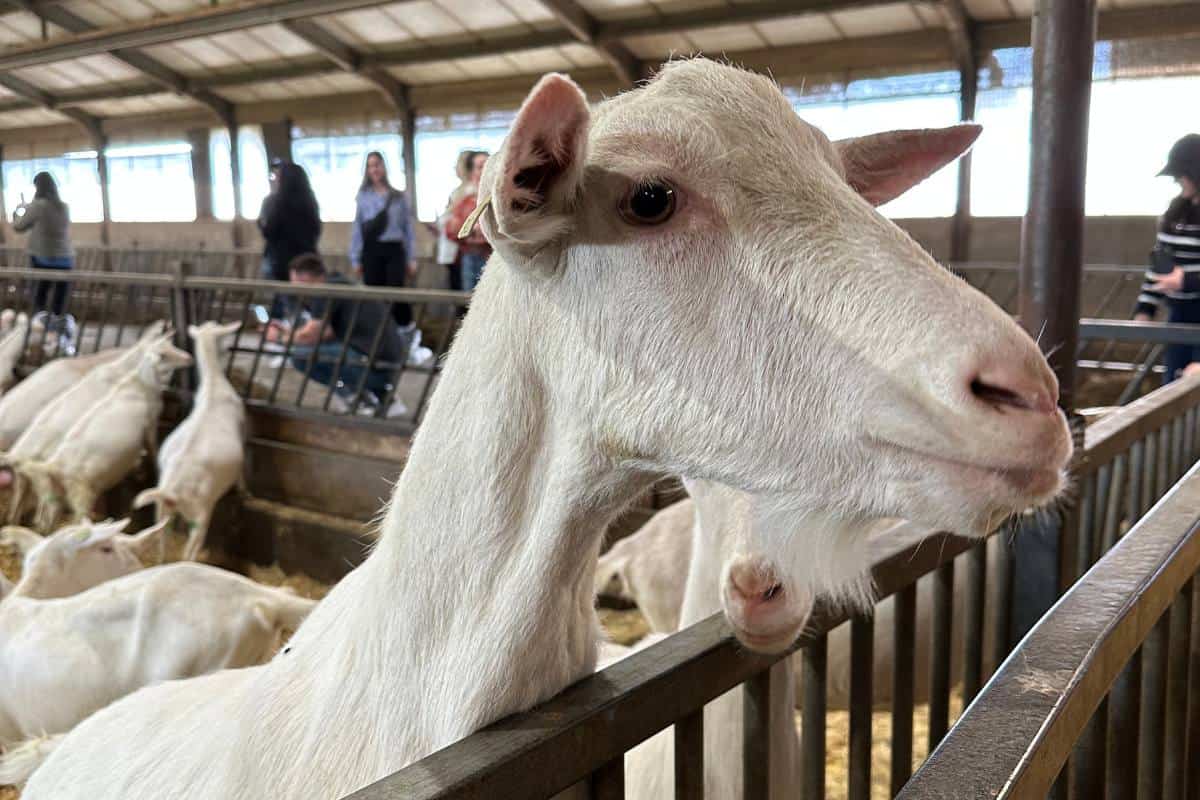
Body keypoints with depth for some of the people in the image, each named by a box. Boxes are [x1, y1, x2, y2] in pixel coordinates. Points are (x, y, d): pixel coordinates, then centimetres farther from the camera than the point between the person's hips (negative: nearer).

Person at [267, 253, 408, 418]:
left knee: (301, 355, -9)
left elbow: (310, 336, -7)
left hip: (376, 365, -9)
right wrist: (288, 331, 31)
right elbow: (328, 334, 26)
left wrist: (280, 338, 11)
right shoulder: (338, 284, 19)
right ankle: (385, 398, 19)